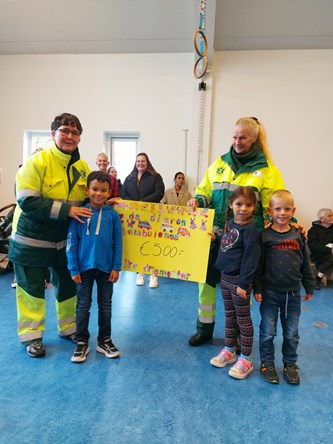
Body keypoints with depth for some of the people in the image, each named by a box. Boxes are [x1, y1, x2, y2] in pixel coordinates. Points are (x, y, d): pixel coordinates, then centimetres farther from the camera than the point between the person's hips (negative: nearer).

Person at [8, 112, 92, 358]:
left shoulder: (82, 167, 1)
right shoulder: (37, 162, -16)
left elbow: (89, 198, 12)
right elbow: (27, 201, -24)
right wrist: (66, 209, -28)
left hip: (65, 239, 5)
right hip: (32, 239, -5)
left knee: (68, 285, 16)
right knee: (32, 287, 7)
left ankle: (69, 327, 36)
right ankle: (31, 336, 26)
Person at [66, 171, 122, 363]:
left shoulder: (113, 214, -4)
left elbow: (118, 243, -1)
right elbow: (72, 242, -4)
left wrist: (116, 267, -5)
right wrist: (73, 268, -6)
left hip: (106, 268, 1)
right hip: (84, 267, 0)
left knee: (105, 306, 14)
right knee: (83, 306, 11)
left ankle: (104, 340, 30)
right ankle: (82, 342, 26)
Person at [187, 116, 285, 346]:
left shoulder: (266, 168, -2)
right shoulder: (221, 162, 7)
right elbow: (205, 190, 12)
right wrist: (197, 200, -9)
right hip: (215, 233, 3)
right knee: (206, 279, 10)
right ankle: (204, 328, 31)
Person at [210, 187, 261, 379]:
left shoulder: (251, 230, -17)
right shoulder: (230, 223, 7)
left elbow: (251, 259, -20)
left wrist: (243, 284, -19)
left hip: (240, 280, -7)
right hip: (225, 277, 8)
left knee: (243, 319, 6)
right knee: (229, 316, 19)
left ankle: (246, 359, 21)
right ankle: (229, 350, 35)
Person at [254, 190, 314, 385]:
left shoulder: (299, 235, 1)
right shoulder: (265, 235, -8)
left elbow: (306, 264, 9)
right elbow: (258, 264, -6)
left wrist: (309, 287, 12)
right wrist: (257, 289, -7)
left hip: (293, 293, 3)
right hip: (270, 292, -2)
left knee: (292, 333, 14)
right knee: (268, 332, 8)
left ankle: (290, 364, 34)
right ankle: (267, 363, 27)